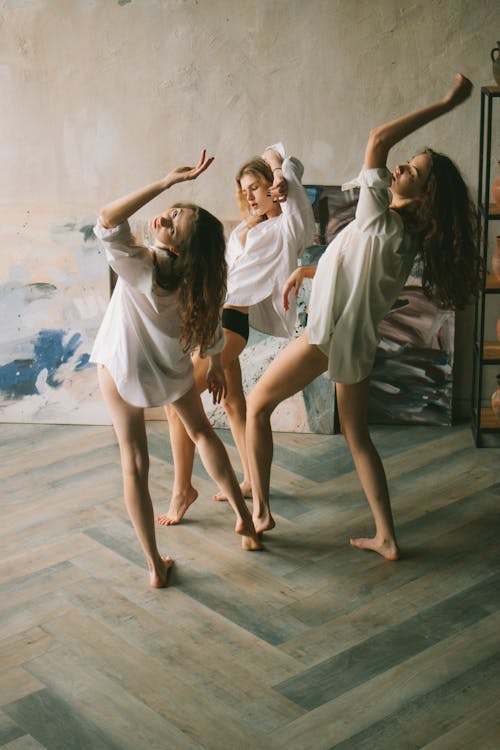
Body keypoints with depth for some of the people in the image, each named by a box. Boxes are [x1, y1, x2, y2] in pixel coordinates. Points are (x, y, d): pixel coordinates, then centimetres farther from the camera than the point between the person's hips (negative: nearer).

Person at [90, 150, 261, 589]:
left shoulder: (140, 267, -32)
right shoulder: (201, 280, -17)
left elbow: (108, 220, -43)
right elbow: (213, 326, -3)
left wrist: (168, 181, -42)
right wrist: (215, 365, 16)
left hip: (121, 367, -4)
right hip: (172, 367, 4)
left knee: (134, 462, 6)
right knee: (200, 431, 29)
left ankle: (156, 566, 9)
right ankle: (243, 518, 32)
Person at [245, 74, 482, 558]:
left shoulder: (382, 223, -21)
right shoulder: (409, 237, 4)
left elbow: (378, 140, -25)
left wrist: (445, 104, -22)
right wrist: (307, 272, 12)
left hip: (328, 336, -8)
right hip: (358, 341, 8)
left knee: (256, 406, 9)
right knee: (357, 436, 15)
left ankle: (259, 511, 12)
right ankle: (386, 538, 15)